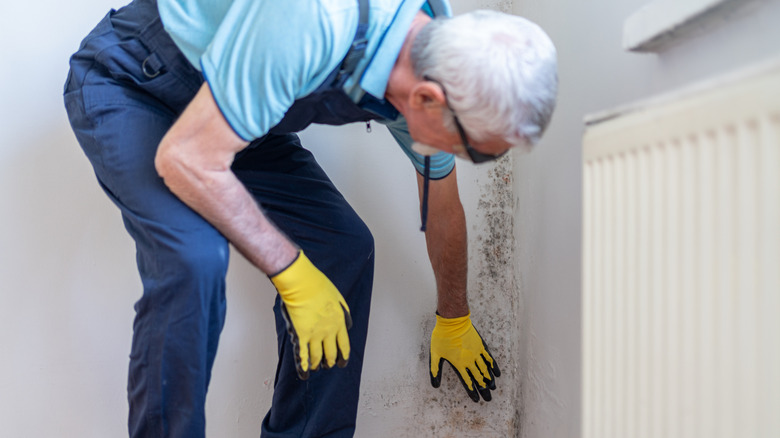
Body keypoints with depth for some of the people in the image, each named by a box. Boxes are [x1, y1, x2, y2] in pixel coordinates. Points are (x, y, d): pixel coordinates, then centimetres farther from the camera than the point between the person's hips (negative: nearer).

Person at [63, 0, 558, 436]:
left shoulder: (432, 75, -14)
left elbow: (443, 208, 3)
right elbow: (187, 160, -33)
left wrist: (454, 319, 17)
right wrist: (294, 274, -25)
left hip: (236, 113, 6)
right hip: (125, 84, -5)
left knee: (345, 248, -8)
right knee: (195, 256, -31)